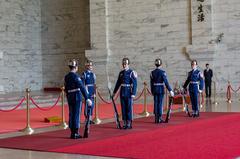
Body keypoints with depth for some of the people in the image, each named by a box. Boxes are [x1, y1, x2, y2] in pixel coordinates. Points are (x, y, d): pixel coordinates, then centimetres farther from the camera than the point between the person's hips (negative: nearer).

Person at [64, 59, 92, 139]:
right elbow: (82, 88, -17)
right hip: (77, 97, -7)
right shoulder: (76, 76, -13)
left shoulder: (66, 77, 9)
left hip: (70, 98, 7)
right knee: (76, 115, -2)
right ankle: (75, 133, 1)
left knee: (71, 115, 11)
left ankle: (72, 133, 16)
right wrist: (87, 99, -18)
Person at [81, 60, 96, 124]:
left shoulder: (93, 74, 13)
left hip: (92, 93, 6)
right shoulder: (84, 74, -6)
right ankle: (86, 119, 3)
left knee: (92, 105, 8)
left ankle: (90, 119, 17)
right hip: (87, 92, -6)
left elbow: (94, 84, 13)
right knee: (87, 105, -3)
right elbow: (83, 84, -9)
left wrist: (94, 93, 7)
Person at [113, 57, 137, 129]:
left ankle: (129, 124, 5)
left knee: (129, 108, -1)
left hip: (129, 93, -6)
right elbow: (118, 83, 18)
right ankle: (125, 123, 13)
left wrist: (133, 94, -18)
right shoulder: (121, 73, 11)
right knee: (123, 108, 7)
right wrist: (114, 92, 18)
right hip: (122, 93, 6)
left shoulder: (132, 73, -8)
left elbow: (135, 84, -11)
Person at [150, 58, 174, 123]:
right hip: (161, 89, -4)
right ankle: (159, 118, 3)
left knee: (155, 103, 8)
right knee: (160, 103, 1)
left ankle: (156, 118, 11)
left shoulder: (152, 72, 2)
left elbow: (151, 83, 6)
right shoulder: (162, 72, -10)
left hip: (155, 89, 4)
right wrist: (170, 90, -11)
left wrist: (152, 91, 15)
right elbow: (166, 82, -13)